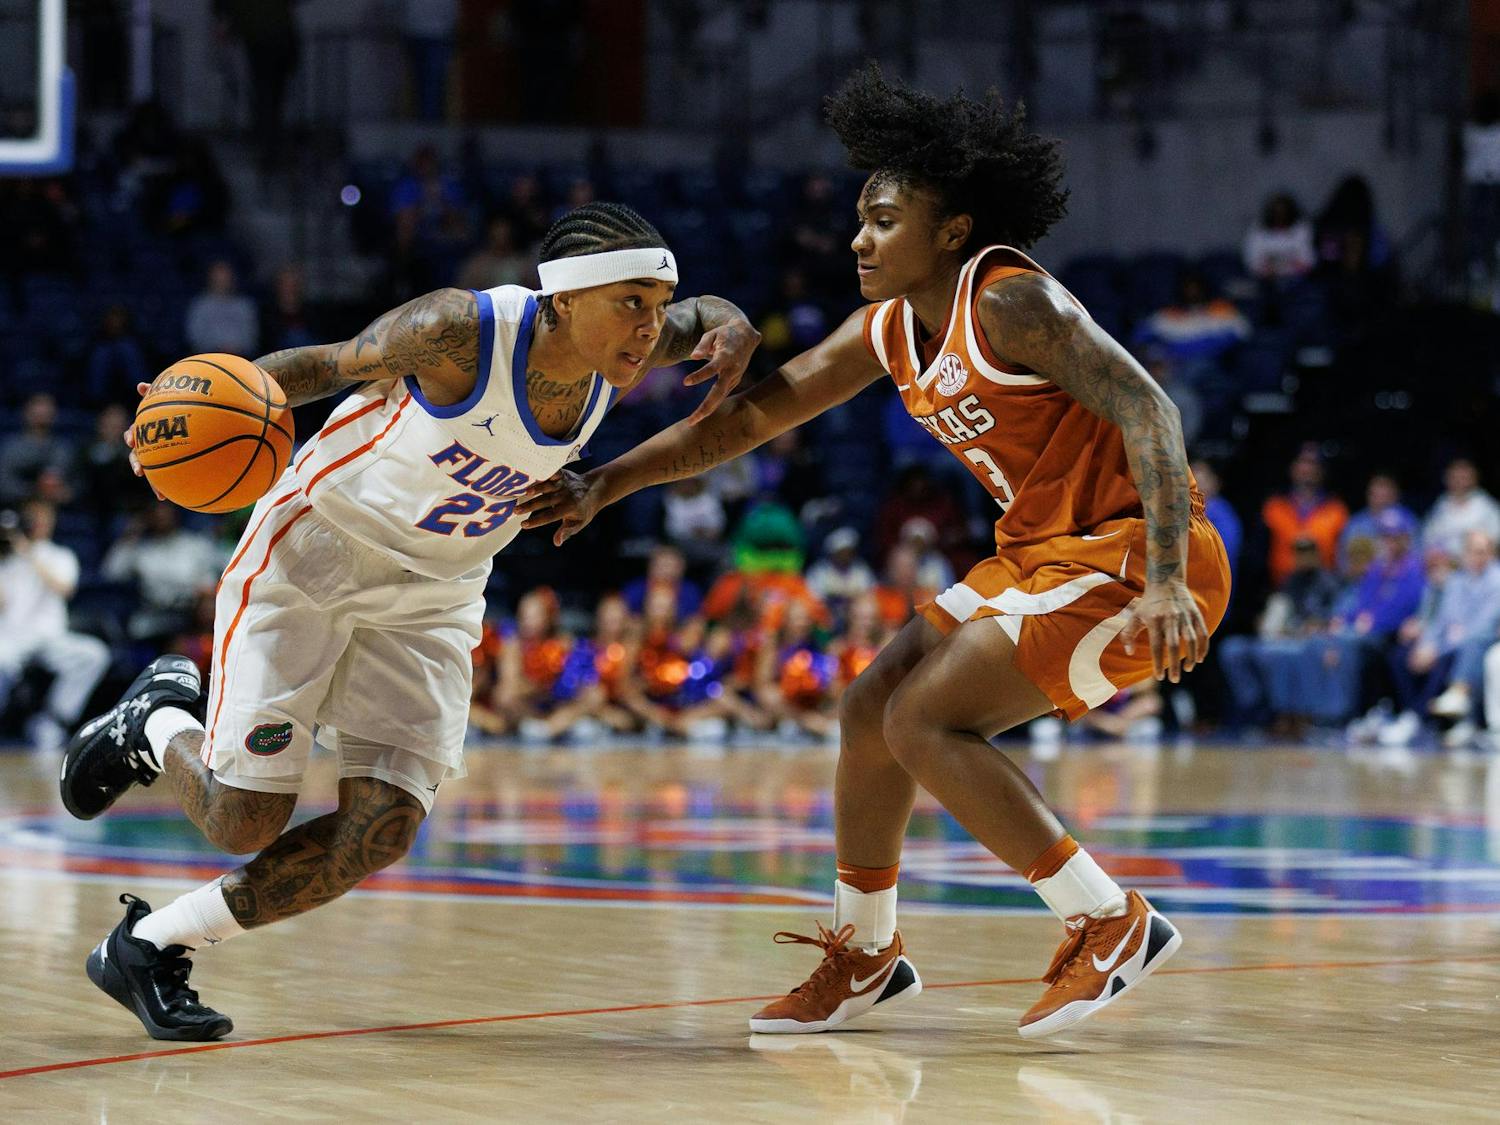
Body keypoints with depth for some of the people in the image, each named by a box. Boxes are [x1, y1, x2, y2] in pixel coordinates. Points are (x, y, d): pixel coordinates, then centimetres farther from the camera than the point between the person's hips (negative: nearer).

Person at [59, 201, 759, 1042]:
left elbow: (707, 314, 10)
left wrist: (733, 334, -15)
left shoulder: (619, 348, -11)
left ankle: (150, 947, 5)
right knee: (246, 822, -7)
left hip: (434, 594, 5)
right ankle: (158, 726, 28)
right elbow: (332, 364, -11)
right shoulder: (459, 332, -27)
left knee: (381, 832, -11)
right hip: (315, 554, -5)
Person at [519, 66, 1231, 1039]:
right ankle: (864, 956, 28)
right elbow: (750, 416, 14)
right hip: (1046, 553, 10)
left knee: (924, 721, -16)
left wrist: (1164, 583, -36)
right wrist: (605, 483, 9)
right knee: (871, 709, 12)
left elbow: (1146, 410, -26)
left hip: (1135, 555, -9)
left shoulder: (1010, 303, -19)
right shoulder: (887, 333, 7)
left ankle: (1112, 924, -9)